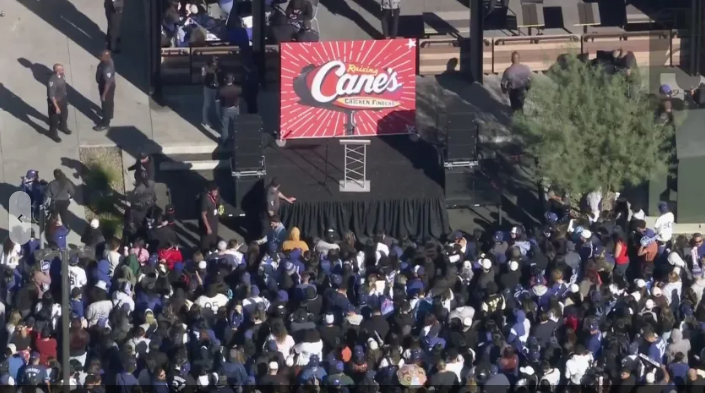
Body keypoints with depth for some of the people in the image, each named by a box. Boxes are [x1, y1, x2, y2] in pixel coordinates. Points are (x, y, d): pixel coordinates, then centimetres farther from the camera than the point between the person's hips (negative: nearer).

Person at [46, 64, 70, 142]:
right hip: (55, 101, -8)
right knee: (54, 119, 15)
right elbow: (51, 96, -31)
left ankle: (63, 127, 58)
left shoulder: (62, 76, -11)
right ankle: (53, 134, 38)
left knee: (64, 114, 30)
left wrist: (66, 99, 19)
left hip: (63, 99, 8)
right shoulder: (52, 81, -37)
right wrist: (56, 107, -26)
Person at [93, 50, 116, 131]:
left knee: (106, 103, 10)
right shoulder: (108, 60, -14)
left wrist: (104, 94, -23)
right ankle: (109, 115, 57)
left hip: (107, 87, -9)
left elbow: (108, 83, -33)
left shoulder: (107, 69, -42)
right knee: (109, 101, 32)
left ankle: (105, 124, 28)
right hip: (104, 84, 9)